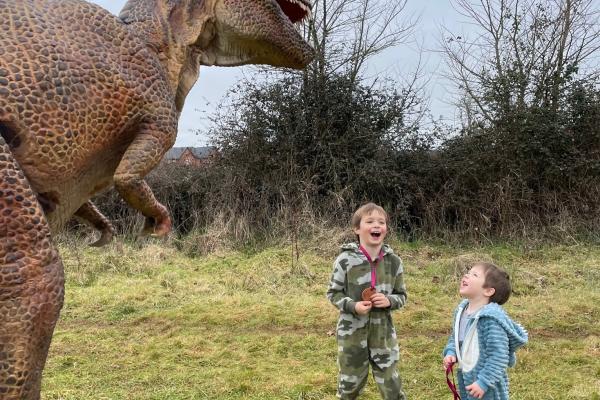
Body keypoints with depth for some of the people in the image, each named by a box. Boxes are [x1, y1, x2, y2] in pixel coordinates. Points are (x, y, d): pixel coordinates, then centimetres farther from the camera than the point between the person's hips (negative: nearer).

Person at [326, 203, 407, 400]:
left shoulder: (393, 261, -4)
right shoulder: (346, 259, -11)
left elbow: (402, 295, 6)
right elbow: (333, 293, -3)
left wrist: (389, 301, -15)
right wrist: (353, 306, -19)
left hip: (383, 332, 2)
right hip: (352, 332, -1)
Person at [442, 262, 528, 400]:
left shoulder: (491, 318, -26)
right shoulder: (462, 310, 1)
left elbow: (498, 356, -25)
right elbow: (455, 338, 17)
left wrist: (484, 382, -25)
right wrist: (450, 353, -2)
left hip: (488, 388, -8)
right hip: (466, 380, 8)